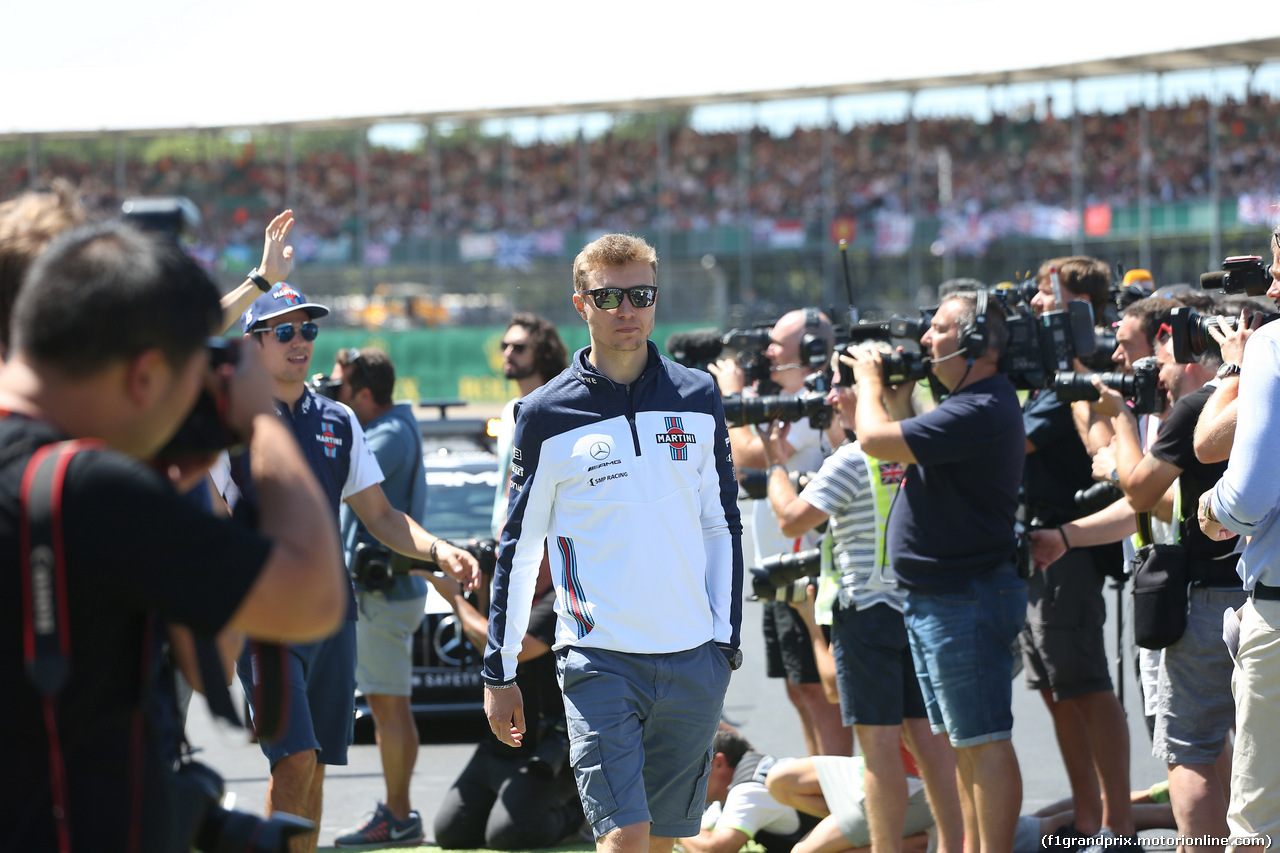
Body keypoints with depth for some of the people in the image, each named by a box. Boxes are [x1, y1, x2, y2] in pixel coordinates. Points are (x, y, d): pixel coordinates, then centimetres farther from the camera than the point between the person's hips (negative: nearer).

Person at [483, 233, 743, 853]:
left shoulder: (698, 399, 9)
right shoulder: (546, 415, 1)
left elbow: (722, 524, 15)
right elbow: (517, 548, 5)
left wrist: (725, 639, 7)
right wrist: (498, 672, 4)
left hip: (692, 661, 3)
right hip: (598, 661, -3)